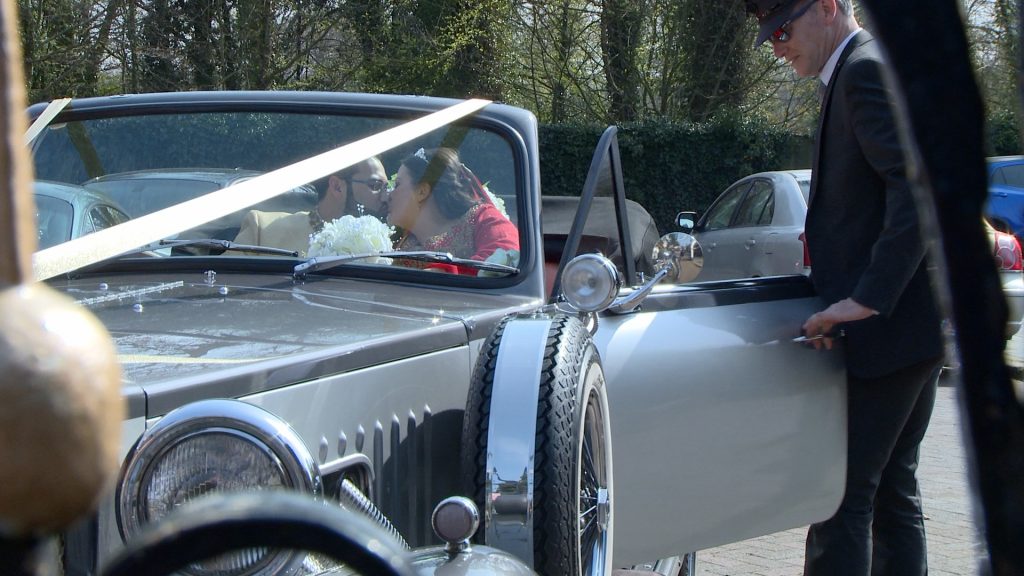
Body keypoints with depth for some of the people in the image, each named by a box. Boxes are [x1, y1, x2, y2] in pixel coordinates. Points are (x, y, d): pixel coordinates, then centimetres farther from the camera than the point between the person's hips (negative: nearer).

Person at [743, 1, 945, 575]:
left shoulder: (868, 70, -14)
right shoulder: (869, 70, 18)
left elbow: (920, 188, -25)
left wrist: (868, 298, -28)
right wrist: (829, 235, 10)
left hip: (885, 328, -11)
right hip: (920, 321, 11)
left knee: (843, 494, -7)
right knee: (893, 486, 15)